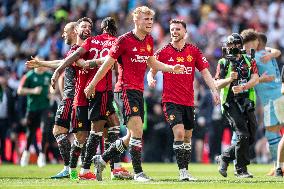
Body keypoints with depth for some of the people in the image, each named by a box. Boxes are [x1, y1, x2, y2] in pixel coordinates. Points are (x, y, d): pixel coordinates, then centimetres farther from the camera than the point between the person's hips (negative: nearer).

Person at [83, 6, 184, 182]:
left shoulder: (149, 40, 11)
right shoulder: (124, 40, -10)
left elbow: (152, 62, 25)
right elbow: (108, 63, -4)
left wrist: (171, 68, 10)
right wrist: (92, 85, 1)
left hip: (139, 91, 8)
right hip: (126, 89, -8)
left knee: (132, 137, 10)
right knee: (137, 130, -18)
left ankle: (102, 160, 25)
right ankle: (138, 172, -14)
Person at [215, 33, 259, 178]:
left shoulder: (249, 61, 12)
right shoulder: (223, 63, 6)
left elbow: (255, 79, -3)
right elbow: (217, 84, -2)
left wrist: (242, 87, -21)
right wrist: (229, 79, -21)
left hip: (247, 103, 4)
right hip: (231, 102, -4)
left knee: (250, 138, 4)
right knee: (243, 134, -16)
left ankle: (224, 158, 22)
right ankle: (241, 170, -7)